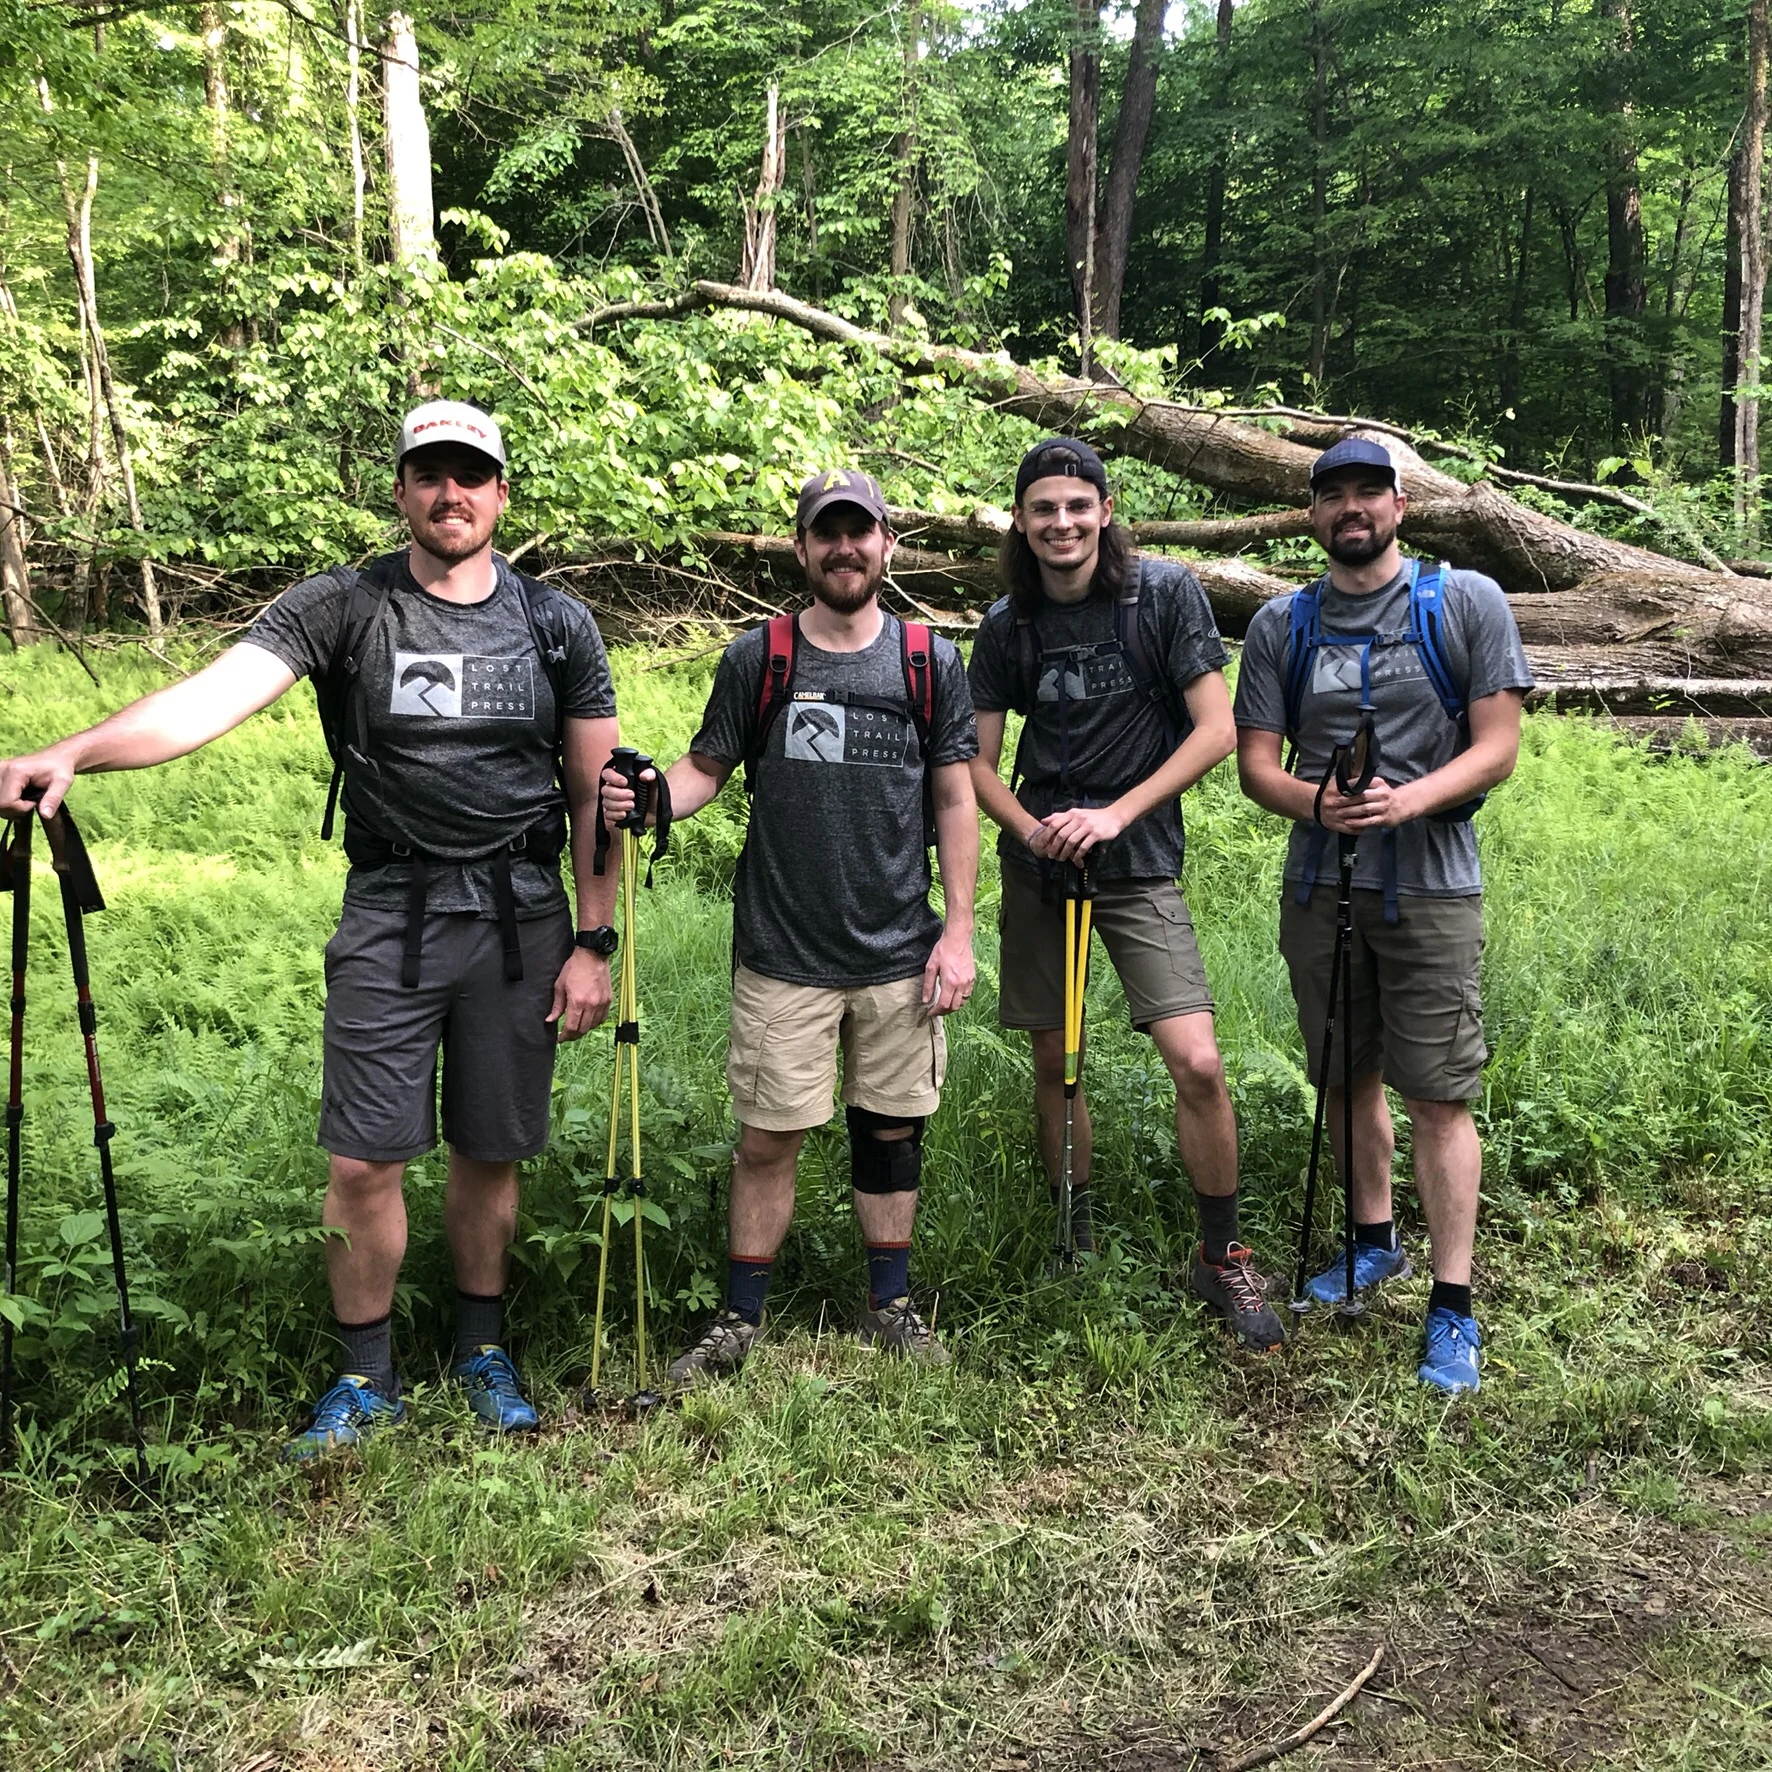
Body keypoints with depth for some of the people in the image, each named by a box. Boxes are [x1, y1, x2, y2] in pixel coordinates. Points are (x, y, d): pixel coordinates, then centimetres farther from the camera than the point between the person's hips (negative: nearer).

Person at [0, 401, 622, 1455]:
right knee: (364, 1161, 0)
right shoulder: (341, 608, -2)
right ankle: (368, 1378, 21)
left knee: (490, 1153, 11)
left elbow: (596, 796, 6)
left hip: (520, 922, 1)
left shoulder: (557, 625, 3)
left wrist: (594, 944, 1)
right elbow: (220, 693, -18)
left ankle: (483, 1350, 32)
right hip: (388, 922, -1)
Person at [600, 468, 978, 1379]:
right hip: (784, 956, -1)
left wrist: (958, 931, 1)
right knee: (768, 1137, 2)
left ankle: (890, 1304, 28)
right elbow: (705, 767, 4)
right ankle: (740, 1317, 18)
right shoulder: (757, 658, 2)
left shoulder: (932, 663, 5)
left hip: (900, 957, 1)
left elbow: (955, 801, 6)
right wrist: (646, 798, -19)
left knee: (891, 1131, 11)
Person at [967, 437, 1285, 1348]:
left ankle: (1221, 1257, 6)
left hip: (1139, 864, -3)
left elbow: (1216, 730, -10)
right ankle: (1073, 1242, 28)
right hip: (1038, 864, 3)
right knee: (1054, 1065, 9)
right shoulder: (1007, 624, 3)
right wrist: (1030, 828, -12)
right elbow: (978, 760, 7)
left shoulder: (1165, 592, -6)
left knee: (1198, 1064, -13)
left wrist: (1116, 813, -18)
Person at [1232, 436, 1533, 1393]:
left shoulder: (1467, 601, -1)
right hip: (1320, 881, 4)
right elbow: (1256, 760, 4)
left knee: (1439, 1094, -4)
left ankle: (1452, 1306, 5)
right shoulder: (1280, 624, 7)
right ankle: (1375, 1243, 35)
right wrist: (1316, 803, -18)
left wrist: (1408, 800, -23)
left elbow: (1497, 746, -5)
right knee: (1350, 1076, 15)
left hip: (1431, 885, -3)